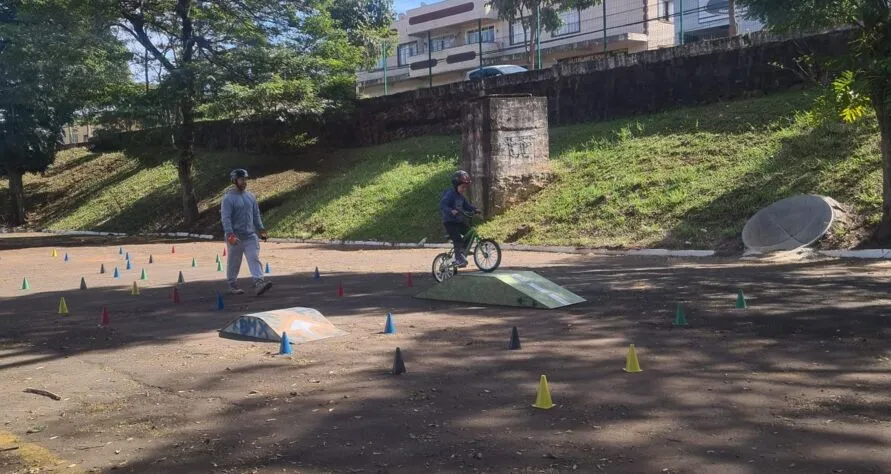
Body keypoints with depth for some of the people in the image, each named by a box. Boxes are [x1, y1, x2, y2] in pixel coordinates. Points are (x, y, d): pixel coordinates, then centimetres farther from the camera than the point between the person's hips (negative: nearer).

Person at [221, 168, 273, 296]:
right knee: (234, 262, 6)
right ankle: (233, 286, 19)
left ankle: (259, 283, -18)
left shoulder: (251, 196, 11)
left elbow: (256, 215, 17)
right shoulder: (228, 198, -8)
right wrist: (230, 235, -22)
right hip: (235, 237, -5)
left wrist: (261, 230, 10)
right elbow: (225, 217, -14)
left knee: (254, 259, -9)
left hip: (250, 235, 5)